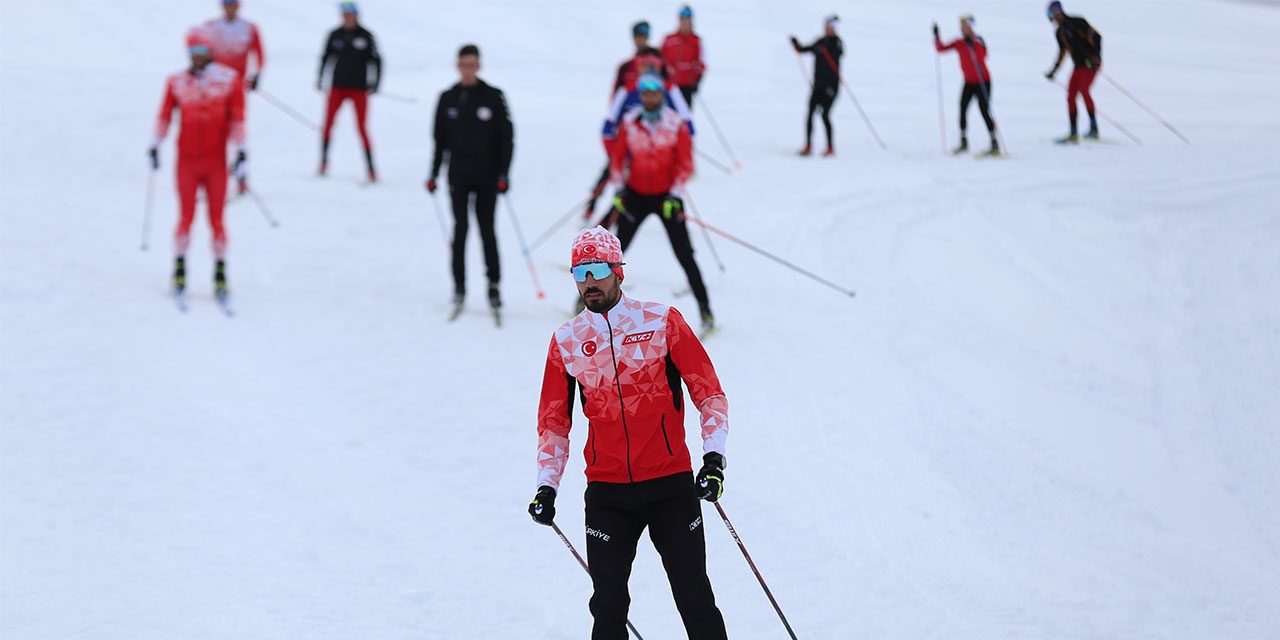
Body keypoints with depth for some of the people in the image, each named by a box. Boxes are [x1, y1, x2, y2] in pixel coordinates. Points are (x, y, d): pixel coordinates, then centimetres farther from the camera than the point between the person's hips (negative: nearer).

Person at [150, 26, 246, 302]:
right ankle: (180, 268, 10)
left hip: (216, 160, 0)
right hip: (187, 160, 0)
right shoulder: (176, 82, 4)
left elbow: (237, 117, 1)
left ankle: (220, 272, 9)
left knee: (216, 219, -1)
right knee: (186, 217, -4)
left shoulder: (229, 79, 1)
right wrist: (155, 145, 0)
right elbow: (165, 115, 8)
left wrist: (240, 151, -5)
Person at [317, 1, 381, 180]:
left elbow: (376, 60, 2)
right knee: (328, 122, -6)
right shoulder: (335, 35, 3)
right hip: (338, 86, 3)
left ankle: (371, 170, -2)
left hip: (359, 89, -2)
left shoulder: (365, 36, -3)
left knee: (361, 127, -6)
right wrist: (320, 78, 9)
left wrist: (374, 83, -6)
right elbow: (326, 56, 15)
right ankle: (323, 162, 8)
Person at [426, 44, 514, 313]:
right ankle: (459, 285, 1)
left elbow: (506, 137, 0)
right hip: (459, 176, 2)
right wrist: (433, 173, 8)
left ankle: (493, 284, 7)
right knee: (460, 227, -4)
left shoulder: (493, 97, -1)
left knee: (487, 229, -3)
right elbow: (440, 139, 12)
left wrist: (503, 174, -7)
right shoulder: (448, 99, 6)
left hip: (487, 176, -2)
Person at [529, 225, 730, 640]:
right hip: (607, 492, 2)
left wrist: (714, 458, -11)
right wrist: (547, 485, 5)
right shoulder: (566, 341, 6)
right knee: (608, 605, 0)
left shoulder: (662, 322, -2)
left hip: (671, 484, -2)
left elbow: (709, 393, 1)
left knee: (694, 598, 0)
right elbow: (554, 422, 15)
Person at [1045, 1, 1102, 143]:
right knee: (1071, 96, 0)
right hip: (1079, 66, 8)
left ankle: (1094, 127, -21)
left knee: (1083, 90, -25)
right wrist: (1054, 71, 23)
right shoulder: (1059, 33, 12)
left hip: (1091, 63, -8)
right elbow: (1062, 53, 25)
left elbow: (1096, 36, -14)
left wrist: (1096, 56, -25)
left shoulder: (1077, 22, -11)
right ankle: (1073, 134, 4)